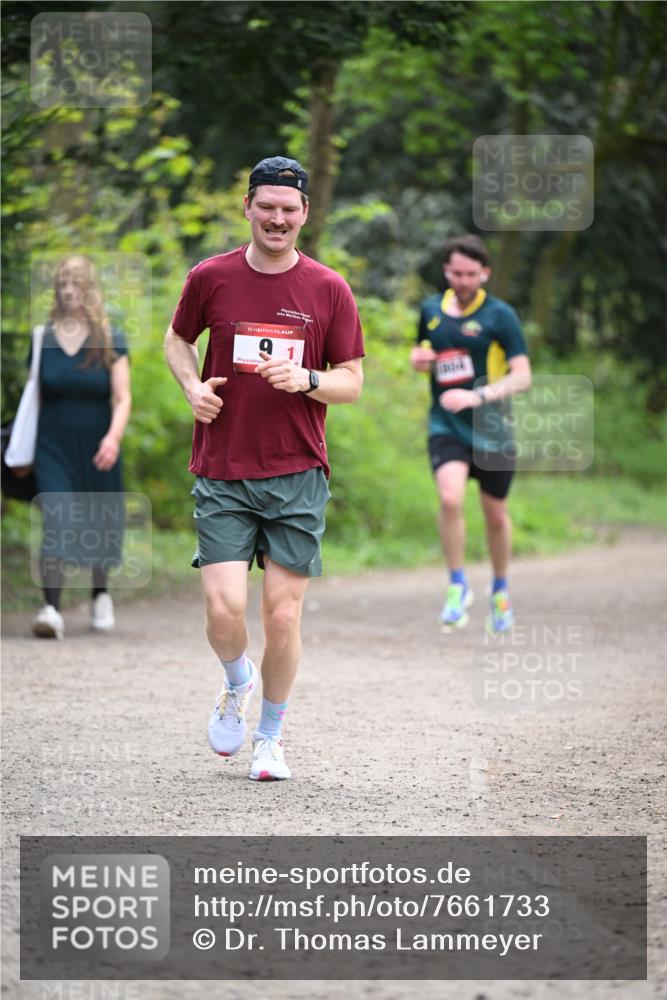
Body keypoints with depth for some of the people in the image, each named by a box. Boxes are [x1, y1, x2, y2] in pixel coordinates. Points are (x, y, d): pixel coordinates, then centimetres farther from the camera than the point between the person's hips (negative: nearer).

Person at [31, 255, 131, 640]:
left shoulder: (110, 341, -3)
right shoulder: (44, 339, 1)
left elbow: (123, 397, -9)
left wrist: (114, 437, -26)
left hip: (96, 449, 0)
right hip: (54, 446, 0)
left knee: (99, 526, 11)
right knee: (57, 524, -15)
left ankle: (101, 596, 37)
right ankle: (52, 610, -22)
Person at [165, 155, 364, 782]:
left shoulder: (329, 290, 1)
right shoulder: (210, 278, 1)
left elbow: (352, 381, 5)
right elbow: (177, 339, 19)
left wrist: (306, 380, -16)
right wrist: (192, 385, -1)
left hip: (297, 475, 0)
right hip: (221, 475, 0)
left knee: (283, 614, 0)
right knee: (224, 607, -12)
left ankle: (270, 736, 21)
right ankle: (237, 683, 23)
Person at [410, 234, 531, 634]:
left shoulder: (500, 315, -7)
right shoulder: (431, 309, 7)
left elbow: (522, 376, -12)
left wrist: (479, 396, -27)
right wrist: (419, 359, 0)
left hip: (491, 429, -2)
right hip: (446, 425, 2)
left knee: (496, 514, 10)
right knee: (451, 497, -23)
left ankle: (500, 591, 34)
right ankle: (458, 587, -8)